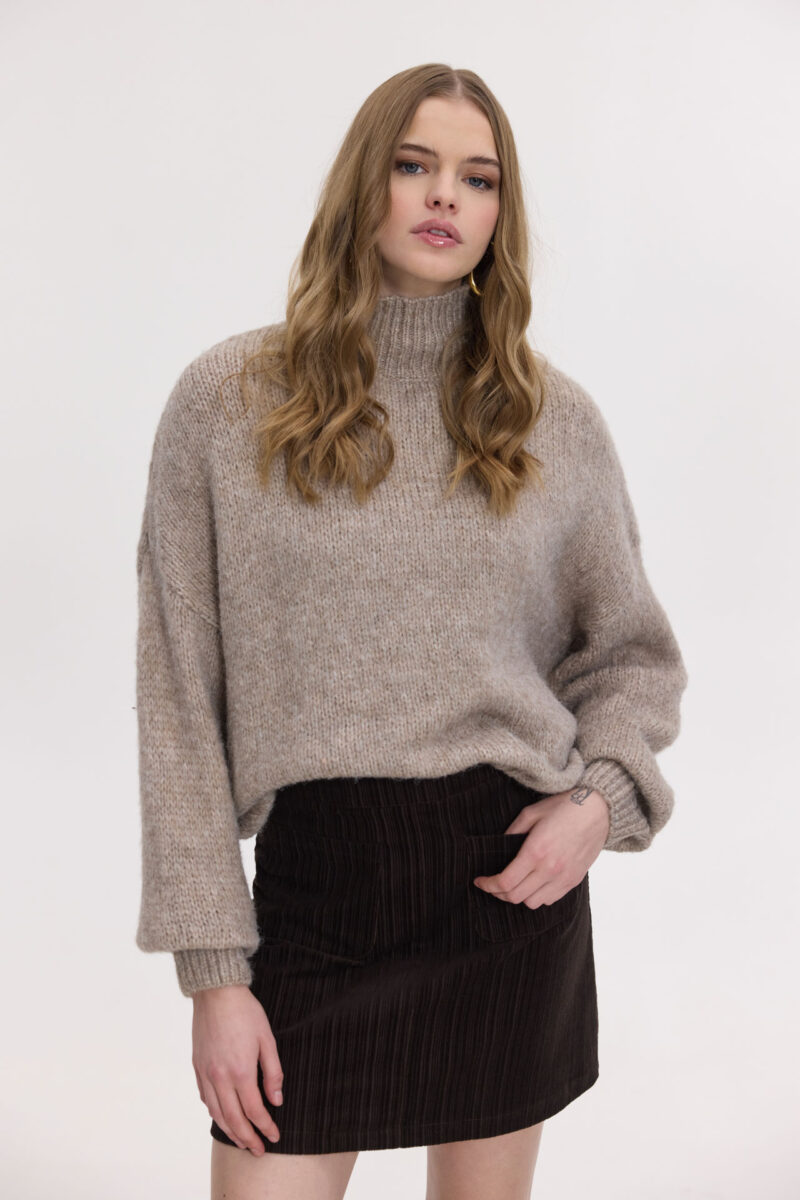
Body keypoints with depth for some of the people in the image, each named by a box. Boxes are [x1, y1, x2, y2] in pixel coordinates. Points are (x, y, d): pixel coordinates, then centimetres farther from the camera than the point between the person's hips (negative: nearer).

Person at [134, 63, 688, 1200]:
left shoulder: (554, 416, 3)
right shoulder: (227, 402, -3)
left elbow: (633, 652, 15)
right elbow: (181, 701, -3)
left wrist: (603, 798, -6)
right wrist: (213, 968, -6)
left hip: (515, 878, 2)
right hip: (318, 882, -2)